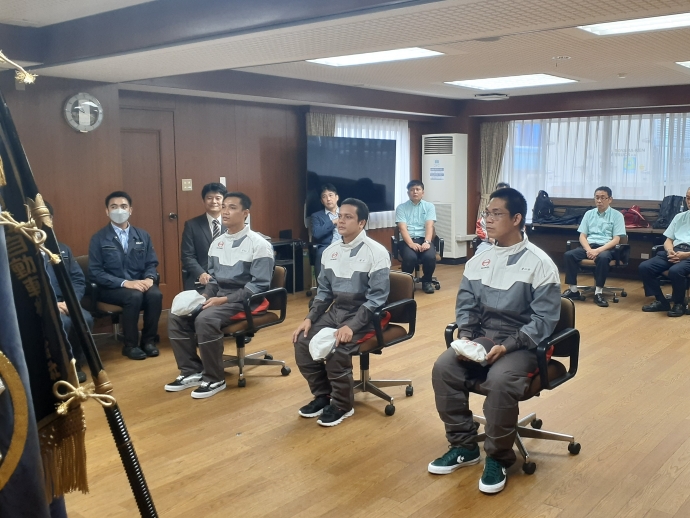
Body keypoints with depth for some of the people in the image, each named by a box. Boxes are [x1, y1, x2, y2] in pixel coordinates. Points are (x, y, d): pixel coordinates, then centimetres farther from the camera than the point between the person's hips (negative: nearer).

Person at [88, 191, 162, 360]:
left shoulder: (143, 235, 11)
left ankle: (148, 340, -10)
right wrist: (125, 283, -20)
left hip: (140, 284, 3)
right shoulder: (99, 238, -1)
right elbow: (95, 272, -8)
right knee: (134, 296, -34)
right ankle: (130, 345, -16)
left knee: (155, 294, -29)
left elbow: (152, 263, 10)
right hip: (111, 288, -3)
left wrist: (148, 278, -14)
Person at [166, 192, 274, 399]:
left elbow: (259, 285, -16)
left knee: (205, 319, -30)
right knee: (176, 317, -7)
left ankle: (215, 379, -13)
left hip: (245, 300, -7)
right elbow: (213, 277, 17)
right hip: (218, 296, 8)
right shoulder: (217, 242, 11)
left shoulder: (259, 244, -11)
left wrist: (224, 300, -21)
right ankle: (192, 371, 5)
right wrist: (205, 295, -5)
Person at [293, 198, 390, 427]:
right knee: (302, 342, -11)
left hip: (363, 315, -6)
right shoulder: (330, 251, 7)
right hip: (335, 311, 6)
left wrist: (351, 326, -26)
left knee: (336, 348, -28)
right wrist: (310, 318, -1)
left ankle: (342, 404, -4)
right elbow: (323, 291, 14)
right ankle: (323, 396, 10)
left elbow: (377, 298, -17)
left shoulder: (376, 253, -13)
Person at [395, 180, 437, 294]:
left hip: (424, 239, 1)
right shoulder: (401, 207, 7)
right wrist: (411, 243, -22)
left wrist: (427, 242, -21)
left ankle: (427, 281, -1)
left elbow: (429, 226, -3)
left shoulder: (429, 206, 11)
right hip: (407, 240, -1)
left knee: (430, 257, -32)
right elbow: (403, 228, -5)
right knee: (410, 257, -35)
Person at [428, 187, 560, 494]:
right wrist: (465, 337, -9)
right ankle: (463, 446, 0)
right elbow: (465, 305, 10)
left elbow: (544, 319, -13)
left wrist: (507, 346, -23)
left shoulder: (539, 264, -10)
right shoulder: (479, 259, 7)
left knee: (500, 380, -33)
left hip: (521, 344, -5)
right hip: (480, 337, 5)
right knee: (443, 368, -18)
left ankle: (498, 458, -9)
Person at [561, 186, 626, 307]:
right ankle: (573, 290, -20)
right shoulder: (589, 214, 12)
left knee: (602, 257, -38)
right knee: (569, 254, -25)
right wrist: (589, 250, -13)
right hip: (588, 245, 3)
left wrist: (598, 250, -19)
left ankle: (598, 292, -27)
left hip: (606, 247, -3)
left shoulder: (617, 215, 3)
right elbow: (582, 236, 8)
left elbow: (616, 240, -5)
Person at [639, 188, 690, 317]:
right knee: (645, 267, -17)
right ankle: (661, 301, -5)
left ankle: (679, 304, -11)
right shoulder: (679, 217, 23)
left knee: (675, 271, -35)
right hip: (674, 252, 6)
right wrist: (670, 251, -5)